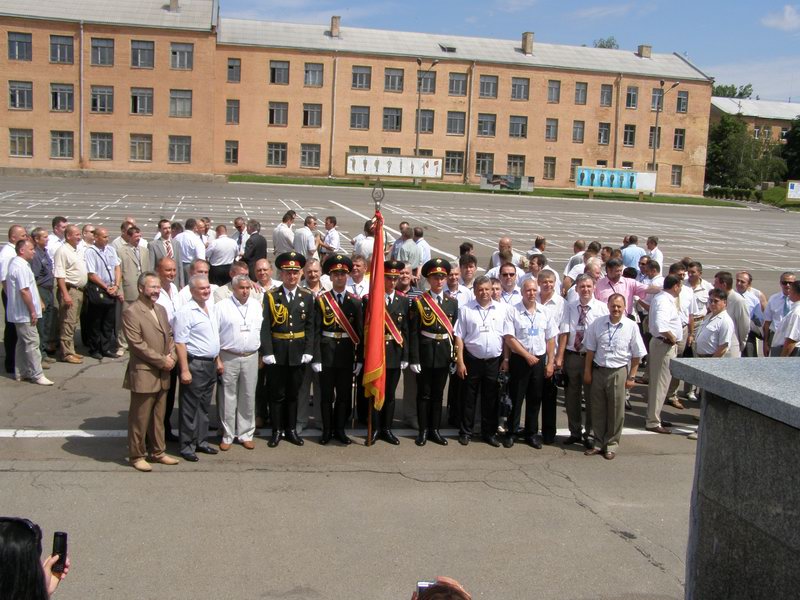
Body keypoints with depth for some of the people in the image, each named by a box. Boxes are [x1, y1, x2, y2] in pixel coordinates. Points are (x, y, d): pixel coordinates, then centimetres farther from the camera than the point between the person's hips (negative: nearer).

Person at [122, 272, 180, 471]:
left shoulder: (160, 309, 14)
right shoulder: (131, 312, -13)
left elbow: (170, 335, 17)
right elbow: (137, 344, -18)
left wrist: (172, 356, -2)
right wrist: (162, 360, -15)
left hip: (163, 374, 7)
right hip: (143, 374, -7)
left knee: (158, 417, 15)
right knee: (140, 419, 3)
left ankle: (157, 452, 27)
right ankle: (136, 456, 16)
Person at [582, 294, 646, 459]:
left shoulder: (631, 327, -5)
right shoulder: (597, 324, 0)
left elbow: (637, 355, 0)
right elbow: (590, 350, 6)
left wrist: (631, 377, -1)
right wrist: (587, 371, 5)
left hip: (618, 372, -2)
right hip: (598, 371, 2)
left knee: (616, 410, 6)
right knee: (598, 409, 10)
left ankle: (611, 444, 20)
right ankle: (599, 443, 23)